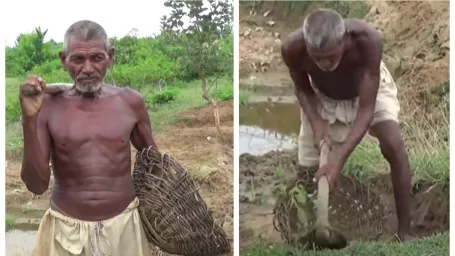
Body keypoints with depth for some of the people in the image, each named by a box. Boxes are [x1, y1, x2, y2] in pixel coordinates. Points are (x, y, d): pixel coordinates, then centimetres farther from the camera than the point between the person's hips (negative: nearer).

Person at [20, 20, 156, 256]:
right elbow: (37, 185, -12)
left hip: (124, 226, 2)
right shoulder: (48, 106, -8)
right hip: (66, 231, -1)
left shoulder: (130, 102, -4)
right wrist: (30, 119, -20)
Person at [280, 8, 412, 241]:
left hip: (368, 89, -2)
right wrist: (316, 122, -30)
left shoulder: (367, 39, -42)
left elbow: (366, 108, -38)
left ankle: (404, 231, -9)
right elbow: (302, 88, -12)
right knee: (308, 166, 2)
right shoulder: (292, 48, -36)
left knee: (394, 147, -24)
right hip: (322, 97, 2)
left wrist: (339, 159, -46)